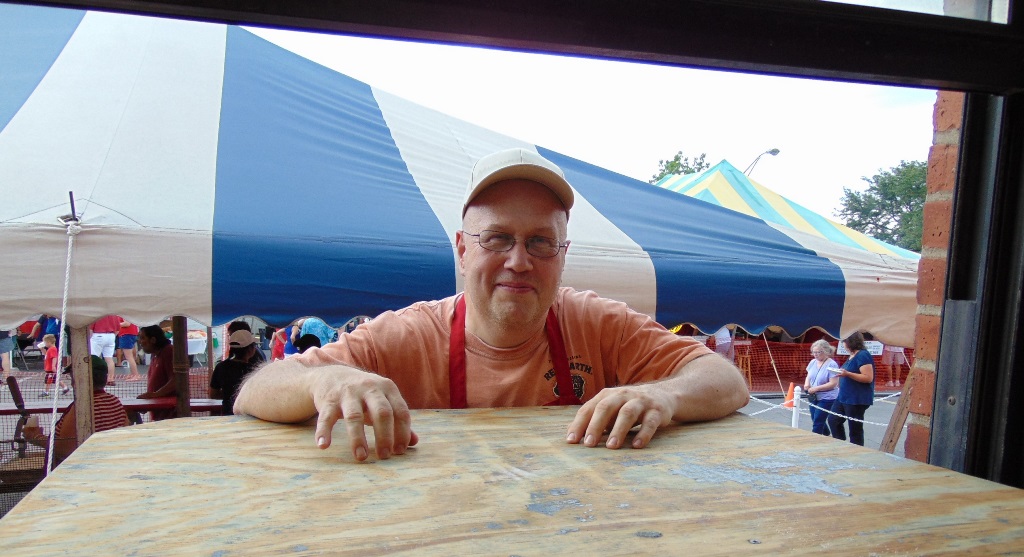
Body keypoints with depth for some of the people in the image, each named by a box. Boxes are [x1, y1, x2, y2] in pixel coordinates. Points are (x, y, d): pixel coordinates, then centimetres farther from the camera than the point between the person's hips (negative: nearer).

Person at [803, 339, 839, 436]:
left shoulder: (832, 365, -17)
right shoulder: (812, 362, 5)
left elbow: (833, 384, -20)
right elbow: (808, 377, 16)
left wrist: (816, 388, -22)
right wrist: (806, 384, -7)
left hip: (826, 399, -7)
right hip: (813, 398, 7)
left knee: (817, 424, -5)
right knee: (816, 420, 18)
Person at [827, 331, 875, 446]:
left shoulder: (863, 356, -17)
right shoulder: (852, 356, 12)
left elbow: (868, 378, -24)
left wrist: (847, 374, -30)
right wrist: (842, 373, 11)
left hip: (857, 400, -10)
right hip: (844, 397, 10)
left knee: (855, 429, 1)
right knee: (833, 420, 14)